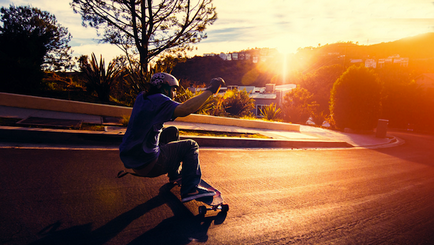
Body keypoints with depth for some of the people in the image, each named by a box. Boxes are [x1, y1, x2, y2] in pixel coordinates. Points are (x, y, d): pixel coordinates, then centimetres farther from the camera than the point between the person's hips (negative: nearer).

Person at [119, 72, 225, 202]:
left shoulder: (142, 97, 9)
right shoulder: (158, 100, -17)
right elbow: (184, 109, -34)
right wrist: (210, 90, -27)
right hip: (145, 164, -9)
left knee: (172, 132, 24)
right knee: (191, 146, 2)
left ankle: (175, 174, 34)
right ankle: (190, 190, -4)